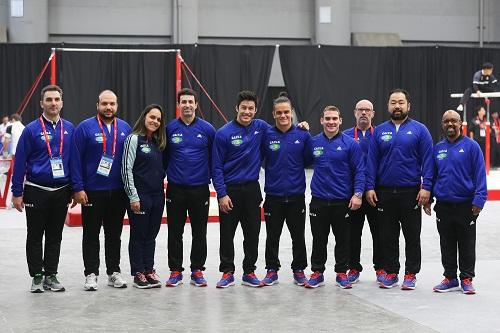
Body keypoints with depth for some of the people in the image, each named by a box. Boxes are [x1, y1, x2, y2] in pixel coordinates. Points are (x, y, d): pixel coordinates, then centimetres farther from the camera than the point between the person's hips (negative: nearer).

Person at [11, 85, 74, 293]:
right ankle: (37, 277, 14)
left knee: (55, 236, 10)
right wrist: (17, 192, -7)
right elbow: (20, 162, -5)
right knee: (35, 236, 6)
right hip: (36, 191, -3)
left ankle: (51, 276, 20)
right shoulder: (31, 129, -7)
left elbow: (74, 160, 9)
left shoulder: (69, 129, 3)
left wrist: (73, 190, 9)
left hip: (61, 191, 3)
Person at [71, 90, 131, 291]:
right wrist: (78, 188, -12)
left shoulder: (125, 129, 5)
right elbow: (76, 159, -7)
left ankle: (114, 272, 20)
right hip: (92, 192, -3)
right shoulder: (85, 128, -6)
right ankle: (91, 274, 12)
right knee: (91, 234, 5)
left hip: (118, 192, 3)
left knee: (114, 234, 12)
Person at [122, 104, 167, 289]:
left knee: (151, 236, 12)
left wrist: (162, 192, 12)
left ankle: (149, 271, 19)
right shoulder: (134, 139, -7)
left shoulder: (158, 143, 13)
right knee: (138, 236, 2)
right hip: (140, 197, -6)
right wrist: (133, 196, -15)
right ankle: (138, 274, 10)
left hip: (157, 197, 6)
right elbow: (126, 169, -12)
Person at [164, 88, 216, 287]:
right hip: (175, 189, 0)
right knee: (175, 232, 5)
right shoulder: (170, 129, 1)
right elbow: (163, 156, 8)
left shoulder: (207, 129, 0)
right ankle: (175, 271, 15)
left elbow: (215, 158, 6)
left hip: (200, 189, 0)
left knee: (199, 232, 6)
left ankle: (197, 271, 16)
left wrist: (212, 177, 4)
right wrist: (164, 175, 5)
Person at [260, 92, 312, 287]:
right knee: (272, 236, 8)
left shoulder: (303, 135, -1)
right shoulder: (266, 136, -3)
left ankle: (299, 270, 22)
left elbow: (308, 160, 6)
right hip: (273, 196, 0)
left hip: (296, 195, 0)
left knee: (298, 236, 10)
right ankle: (272, 270, 20)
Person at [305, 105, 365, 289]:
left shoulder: (350, 143, -5)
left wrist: (358, 193, -12)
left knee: (343, 240, 7)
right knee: (319, 239, 8)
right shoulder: (313, 143, 3)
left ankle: (342, 273, 19)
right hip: (318, 201, 2)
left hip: (343, 201, -1)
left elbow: (359, 171, -5)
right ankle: (317, 272, 18)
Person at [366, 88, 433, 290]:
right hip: (384, 192, 2)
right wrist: (370, 187, -2)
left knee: (412, 235, 4)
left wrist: (426, 187, -12)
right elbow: (372, 160, 6)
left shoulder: (419, 130, 0)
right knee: (388, 236, 9)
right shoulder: (379, 131, 8)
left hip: (411, 192, -2)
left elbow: (427, 160, -4)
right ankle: (390, 272, 18)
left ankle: (411, 274, 13)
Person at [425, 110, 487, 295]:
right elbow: (431, 175, 14)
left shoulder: (471, 146, -5)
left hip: (466, 205, -4)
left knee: (466, 245, 4)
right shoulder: (437, 148, 8)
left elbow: (480, 174, -8)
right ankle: (450, 278, 20)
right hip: (443, 206, 4)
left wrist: (478, 200, -15)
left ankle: (466, 279, 14)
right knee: (447, 245, 10)